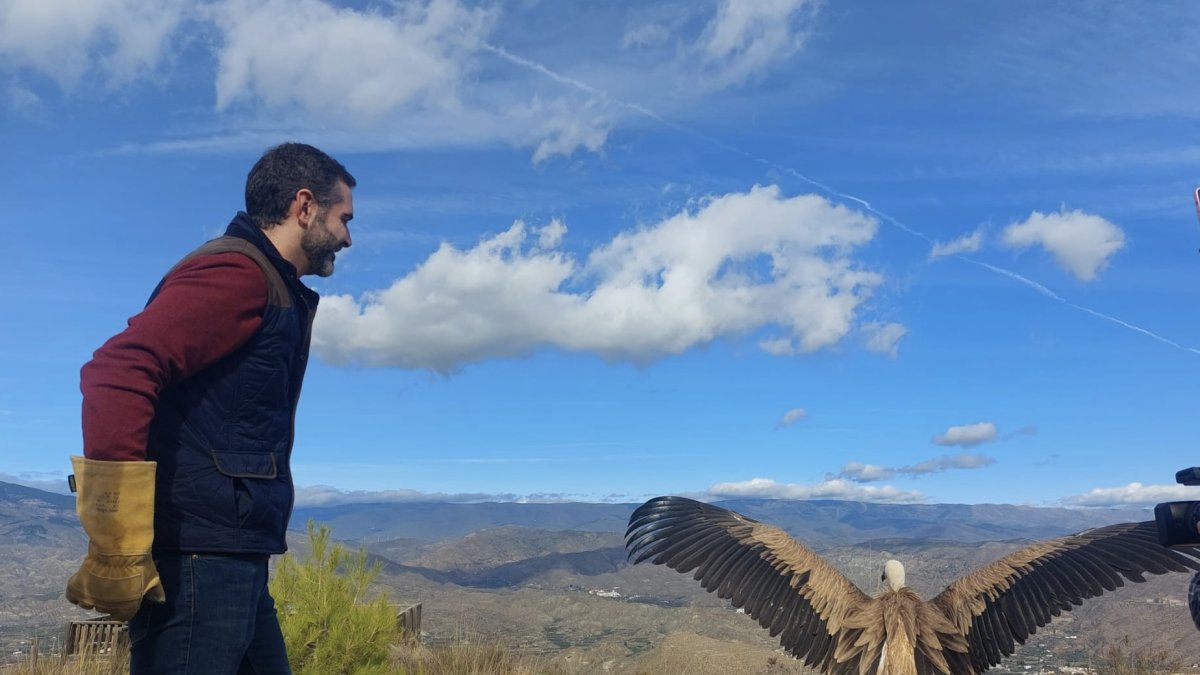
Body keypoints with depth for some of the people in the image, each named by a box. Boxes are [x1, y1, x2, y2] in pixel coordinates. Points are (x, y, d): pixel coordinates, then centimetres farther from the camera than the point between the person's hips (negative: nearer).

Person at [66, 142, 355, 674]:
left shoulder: (273, 290, 19)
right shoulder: (237, 270, -12)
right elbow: (118, 375, -25)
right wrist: (118, 551, -24)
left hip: (232, 565, 10)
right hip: (195, 565, -10)